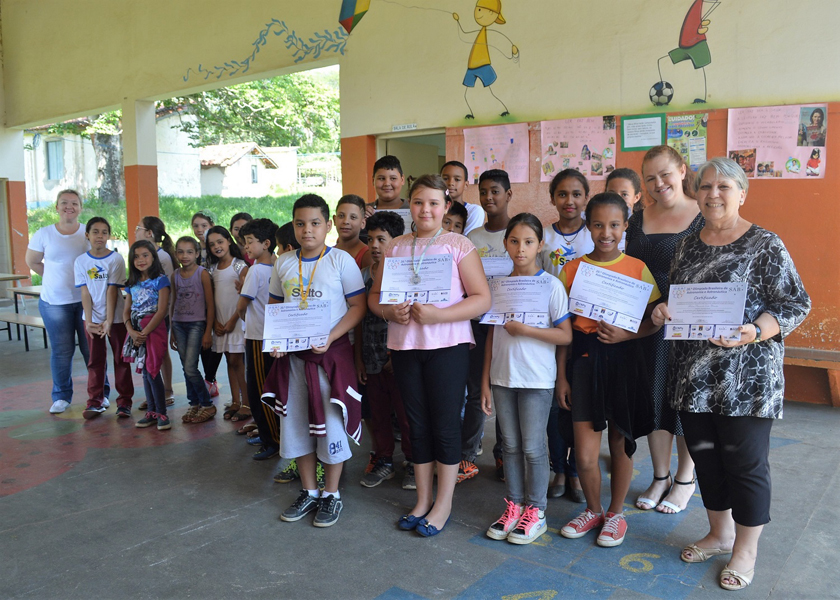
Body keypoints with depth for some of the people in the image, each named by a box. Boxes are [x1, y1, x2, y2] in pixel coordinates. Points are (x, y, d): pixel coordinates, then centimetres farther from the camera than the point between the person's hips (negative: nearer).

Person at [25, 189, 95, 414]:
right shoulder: (44, 234, 1)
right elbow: (32, 262, 12)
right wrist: (57, 277, 7)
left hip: (86, 300, -1)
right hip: (54, 302, 1)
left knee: (91, 349, 3)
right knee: (61, 351, 6)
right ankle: (61, 397, 20)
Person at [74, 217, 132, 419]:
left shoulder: (116, 259, -6)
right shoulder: (81, 261, 1)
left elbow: (112, 291, -11)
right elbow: (85, 292, -4)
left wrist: (109, 321, -15)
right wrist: (89, 321, -12)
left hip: (115, 317, -2)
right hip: (93, 319, 2)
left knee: (121, 360, 5)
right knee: (95, 360, 9)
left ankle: (124, 402, 13)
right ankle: (95, 402, 17)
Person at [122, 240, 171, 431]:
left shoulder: (160, 280, -6)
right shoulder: (132, 284, 12)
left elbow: (162, 311, -13)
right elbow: (127, 310, 10)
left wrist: (144, 333, -15)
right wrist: (132, 331, -8)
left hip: (154, 330, -6)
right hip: (136, 333, 6)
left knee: (151, 371, -8)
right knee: (145, 372, 10)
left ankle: (161, 413, 1)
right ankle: (152, 411, 18)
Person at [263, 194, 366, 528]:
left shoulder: (341, 260, -6)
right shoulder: (283, 263, 7)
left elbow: (358, 306, -8)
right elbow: (273, 307, 15)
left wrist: (330, 337, -20)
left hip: (331, 352, -5)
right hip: (292, 354, 5)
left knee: (330, 424, 2)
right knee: (295, 423, 11)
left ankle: (331, 495, 20)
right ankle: (309, 492, 28)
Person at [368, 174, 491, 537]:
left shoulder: (458, 245, -3)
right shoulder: (395, 247, 9)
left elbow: (482, 299, -8)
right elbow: (374, 295, 12)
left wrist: (438, 315, -20)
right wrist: (390, 312, -10)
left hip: (447, 345, -4)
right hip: (404, 344, 4)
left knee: (445, 425, 3)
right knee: (418, 425, 13)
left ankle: (443, 504, 20)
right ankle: (422, 500, 28)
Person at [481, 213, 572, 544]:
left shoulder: (552, 285, -7)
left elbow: (566, 336, -9)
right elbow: (492, 334, 8)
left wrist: (525, 329, -19)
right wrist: (485, 380, 7)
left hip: (537, 380, -4)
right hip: (503, 377, 4)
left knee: (533, 447, 3)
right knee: (510, 445, 13)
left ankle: (536, 511, 19)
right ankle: (514, 505, 26)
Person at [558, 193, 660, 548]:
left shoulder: (637, 269, -1)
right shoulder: (572, 269, 2)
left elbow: (653, 321, 2)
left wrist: (626, 333, -18)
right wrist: (561, 376, 2)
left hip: (623, 359, 0)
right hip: (584, 359, 1)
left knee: (621, 444, 11)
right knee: (584, 454, 0)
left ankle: (616, 513, 33)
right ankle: (593, 510, 27)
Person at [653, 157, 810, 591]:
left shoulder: (765, 245, -7)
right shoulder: (688, 245, 10)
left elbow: (796, 304, -9)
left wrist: (754, 332, -25)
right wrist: (663, 310, -3)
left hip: (747, 380, -5)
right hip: (692, 376, 6)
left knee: (745, 462, 5)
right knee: (705, 457, 15)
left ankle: (746, 549, 26)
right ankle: (720, 533, 36)